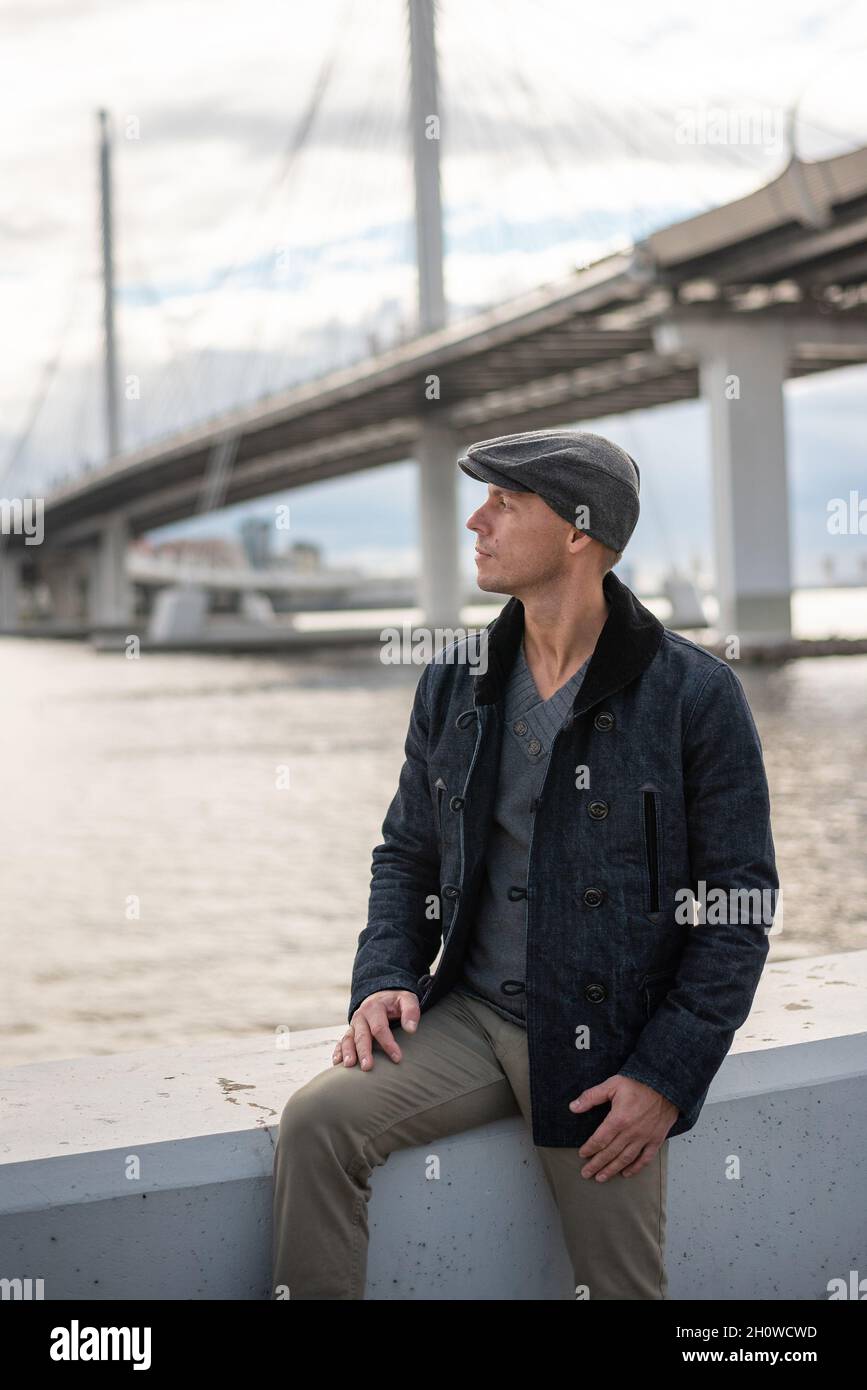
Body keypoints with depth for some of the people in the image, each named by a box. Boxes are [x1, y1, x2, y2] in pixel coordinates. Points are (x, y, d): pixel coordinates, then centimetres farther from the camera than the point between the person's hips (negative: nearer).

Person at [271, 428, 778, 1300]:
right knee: (317, 1119, -19)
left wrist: (667, 1077, -12)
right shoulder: (455, 680, 5)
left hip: (605, 1048, -3)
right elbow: (407, 853, 15)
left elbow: (738, 908, -7)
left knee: (619, 1284, 3)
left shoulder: (694, 695, -9)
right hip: (472, 1016, 4)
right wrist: (384, 979, -3)